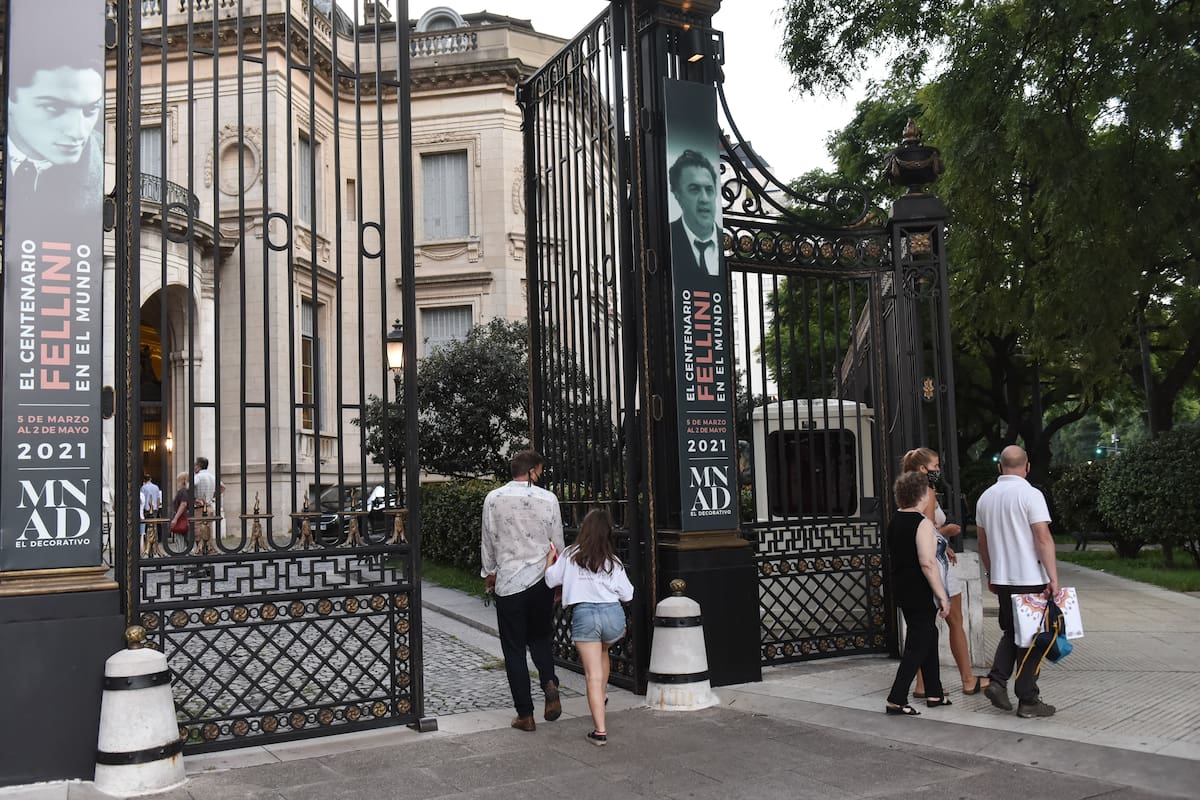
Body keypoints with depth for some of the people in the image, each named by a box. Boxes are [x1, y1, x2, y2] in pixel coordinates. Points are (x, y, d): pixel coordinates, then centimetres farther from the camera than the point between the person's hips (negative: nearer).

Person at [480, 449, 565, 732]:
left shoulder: (493, 499, -3)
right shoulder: (547, 499, -3)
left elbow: (487, 541, 6)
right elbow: (557, 543, 4)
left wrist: (489, 573, 20)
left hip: (508, 581, -1)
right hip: (540, 580, 1)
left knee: (514, 650, 7)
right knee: (540, 637, 21)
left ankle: (525, 714, 9)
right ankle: (549, 682, -5)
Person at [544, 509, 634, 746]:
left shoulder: (570, 555, 3)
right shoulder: (613, 562, 6)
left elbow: (551, 580, 12)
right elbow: (627, 594, 7)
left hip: (583, 614, -2)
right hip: (613, 613, 2)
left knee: (593, 675, -2)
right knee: (603, 651, 35)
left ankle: (600, 731, -5)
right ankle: (602, 697, 44)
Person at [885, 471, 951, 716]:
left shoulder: (895, 521, 9)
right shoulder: (922, 523, -17)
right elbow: (928, 563, -23)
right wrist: (942, 595, -19)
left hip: (902, 589, 9)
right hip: (920, 593, -9)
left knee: (928, 637, 19)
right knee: (919, 644, -3)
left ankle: (934, 694, 27)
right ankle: (896, 699, -5)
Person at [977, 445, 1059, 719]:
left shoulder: (986, 497, 8)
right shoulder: (1030, 494, -11)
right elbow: (1043, 539, -17)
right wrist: (1053, 578, -16)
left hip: (1002, 579, 6)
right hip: (1031, 579, -5)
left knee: (1011, 633, 19)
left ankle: (997, 681, 6)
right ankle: (1028, 700, 6)